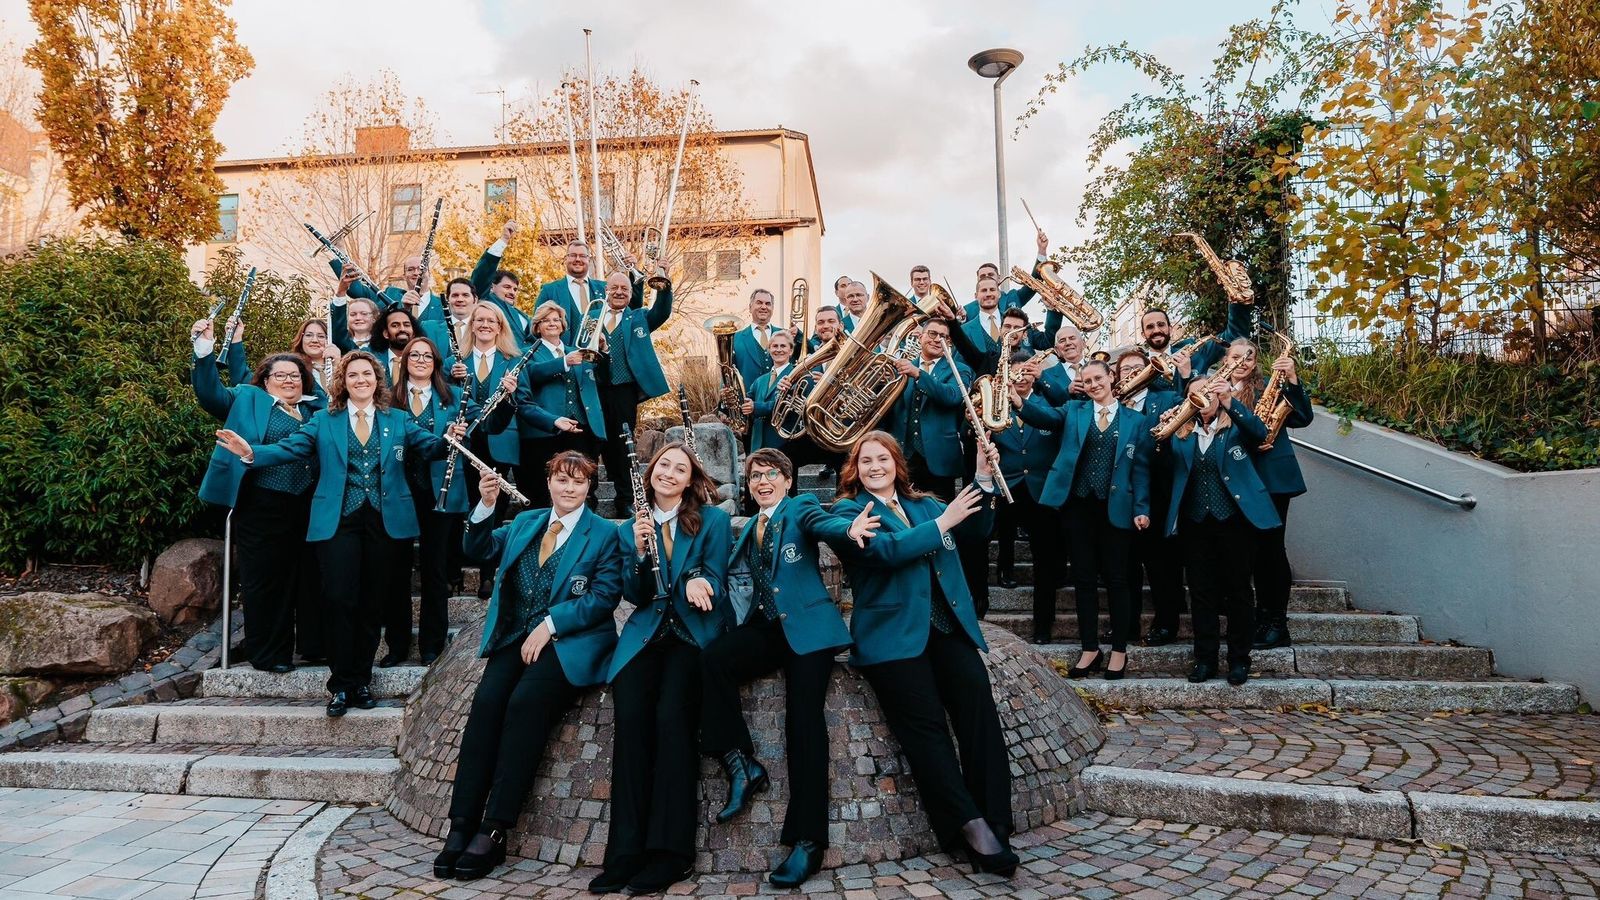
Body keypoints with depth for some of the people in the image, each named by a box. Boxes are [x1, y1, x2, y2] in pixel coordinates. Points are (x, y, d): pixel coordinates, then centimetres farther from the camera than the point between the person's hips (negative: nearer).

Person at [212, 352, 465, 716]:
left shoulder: (398, 420, 11)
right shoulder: (324, 420, 10)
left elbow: (431, 446, 1)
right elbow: (288, 448, 2)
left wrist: (450, 439, -21)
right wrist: (251, 452, -17)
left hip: (385, 521, 1)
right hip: (338, 521, -1)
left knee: (372, 603, 6)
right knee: (339, 599, -7)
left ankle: (362, 679, 18)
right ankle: (341, 683, 6)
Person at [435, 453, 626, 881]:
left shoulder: (604, 534, 3)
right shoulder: (524, 522, 19)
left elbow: (605, 597, -7)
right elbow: (481, 550, 7)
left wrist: (549, 624, -15)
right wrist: (486, 506, -9)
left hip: (571, 642, -4)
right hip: (516, 637, 4)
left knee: (526, 701, -29)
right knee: (486, 700, -22)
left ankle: (494, 831, -23)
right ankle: (461, 826, -19)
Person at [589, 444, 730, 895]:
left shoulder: (713, 520, 5)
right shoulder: (630, 528, 13)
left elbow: (717, 579, -2)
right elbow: (635, 597, 6)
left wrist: (700, 582, -26)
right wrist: (639, 551, -11)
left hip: (695, 632, -2)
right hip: (647, 632, 3)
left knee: (671, 713, -27)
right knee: (630, 714, -24)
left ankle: (670, 848, -17)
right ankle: (626, 850, -17)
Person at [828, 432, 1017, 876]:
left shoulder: (922, 503, 23)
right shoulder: (849, 511, 6)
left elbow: (976, 526, 11)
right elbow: (887, 550, -13)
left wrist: (984, 479, -4)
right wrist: (942, 522, -15)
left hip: (948, 625, 4)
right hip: (895, 634, -4)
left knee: (977, 701, -19)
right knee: (925, 722, -19)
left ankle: (994, 825, -18)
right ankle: (970, 825, -15)